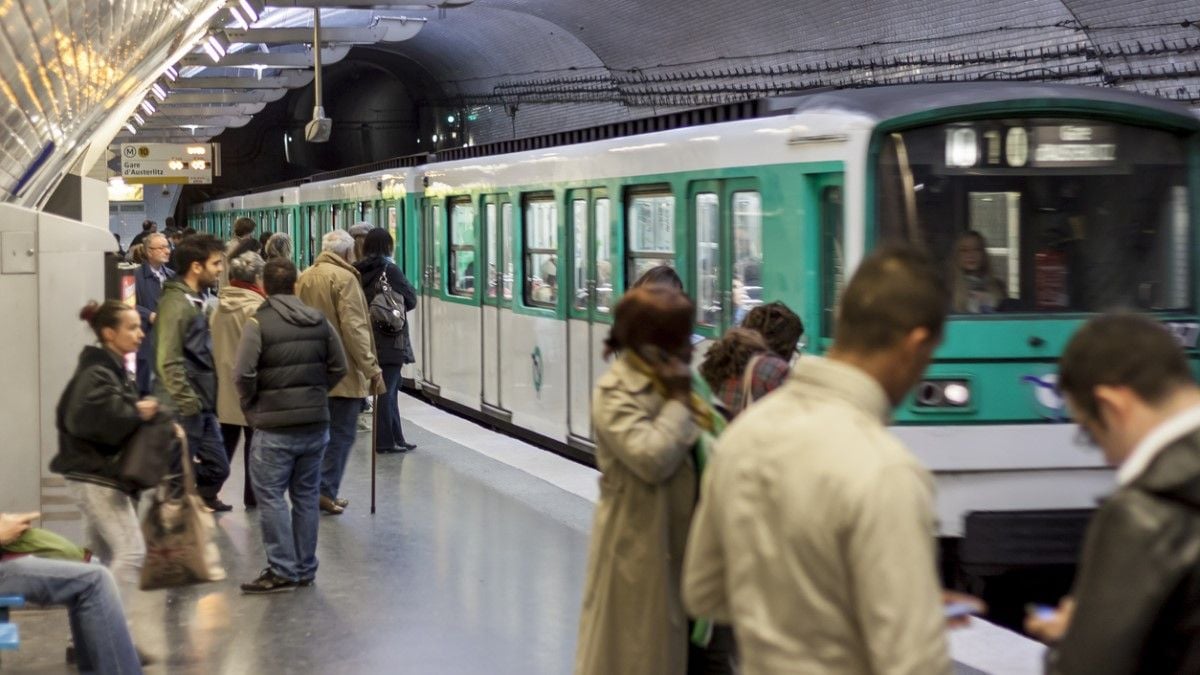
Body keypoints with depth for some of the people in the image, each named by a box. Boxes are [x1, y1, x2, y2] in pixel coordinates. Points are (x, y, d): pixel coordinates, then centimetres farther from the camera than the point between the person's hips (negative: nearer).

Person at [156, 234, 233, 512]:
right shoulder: (175, 303, -15)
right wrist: (188, 404, -21)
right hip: (185, 409, -9)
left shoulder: (195, 301, 14)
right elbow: (168, 362, -21)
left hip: (202, 408, 9)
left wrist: (208, 402, 16)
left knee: (216, 468, 13)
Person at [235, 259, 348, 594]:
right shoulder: (319, 321, 5)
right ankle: (305, 568, 19)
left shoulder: (258, 323, -10)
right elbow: (339, 368, 7)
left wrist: (250, 405, 0)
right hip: (316, 422, 5)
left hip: (275, 426, -5)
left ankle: (282, 570, -1)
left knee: (271, 496, 2)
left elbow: (244, 374, -16)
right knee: (306, 496, 13)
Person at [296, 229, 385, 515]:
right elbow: (354, 327, -18)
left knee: (325, 429, 16)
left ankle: (325, 489, 17)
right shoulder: (344, 278, -13)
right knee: (341, 432, 0)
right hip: (342, 370, -7)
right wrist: (371, 367, -15)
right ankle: (326, 489, -5)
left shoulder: (304, 278, 10)